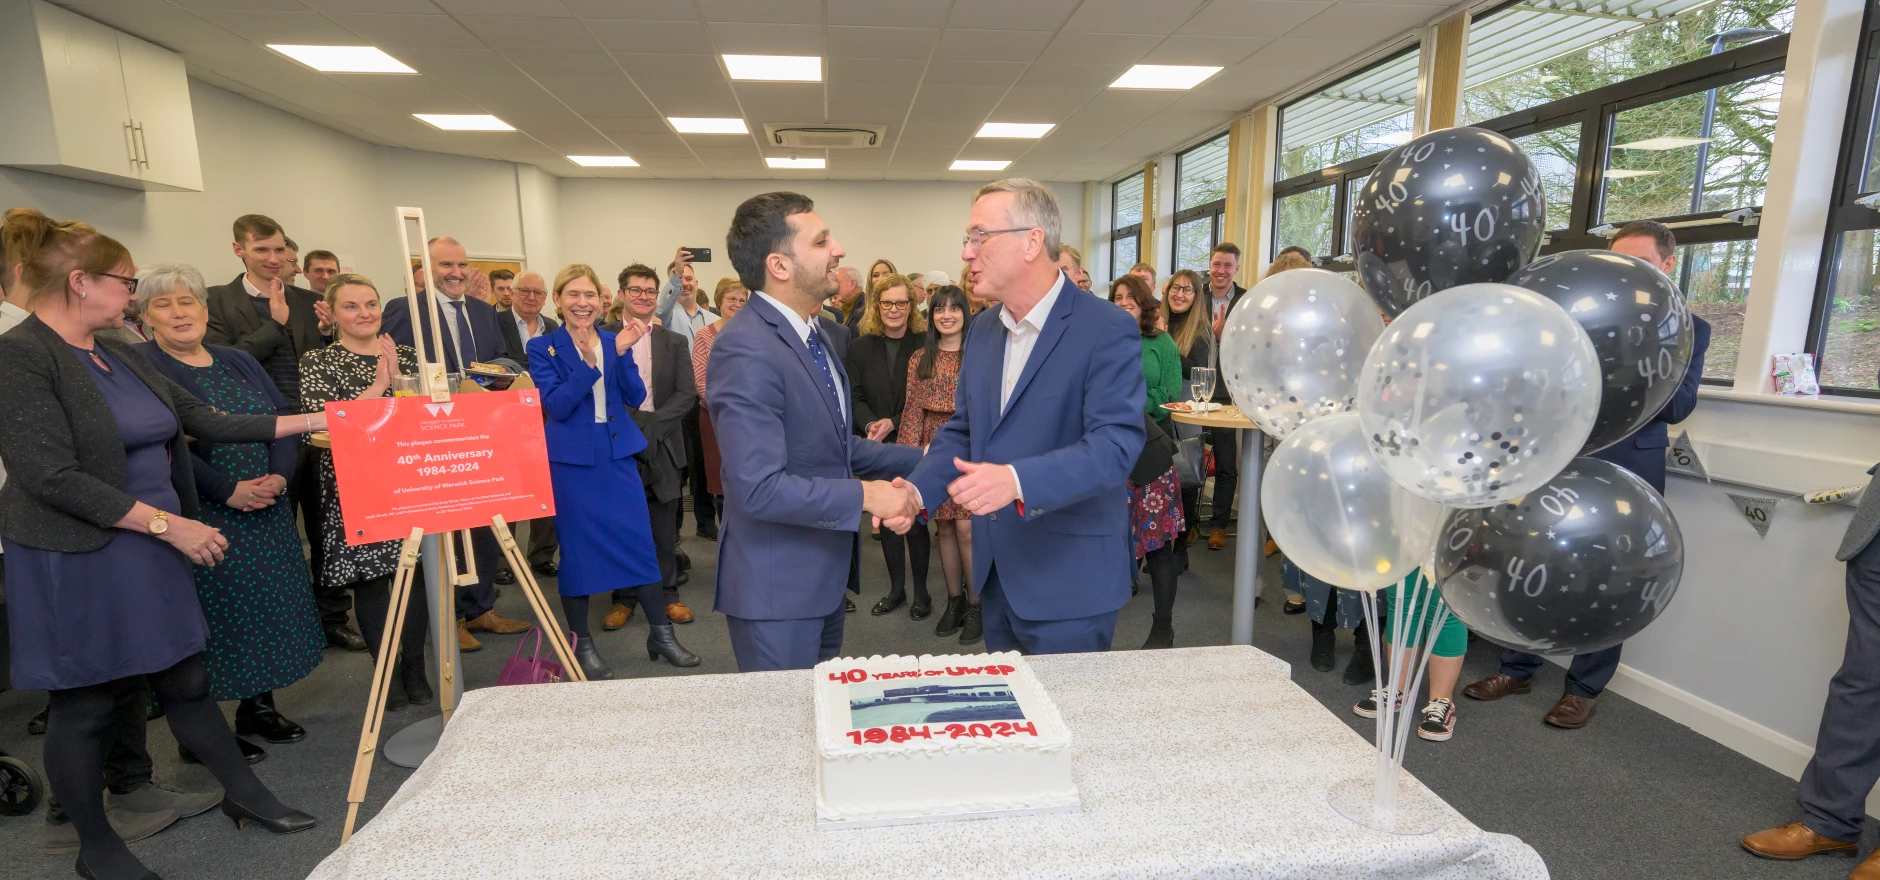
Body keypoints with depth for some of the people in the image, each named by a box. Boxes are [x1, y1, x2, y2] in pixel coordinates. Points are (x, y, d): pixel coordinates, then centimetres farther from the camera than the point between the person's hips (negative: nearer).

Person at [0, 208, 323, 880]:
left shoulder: (118, 354, 8)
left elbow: (205, 421, 12)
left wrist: (314, 421, 10)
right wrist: (170, 524, -21)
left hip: (152, 553, 7)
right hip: (79, 562, -7)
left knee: (186, 681, 16)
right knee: (86, 704, 9)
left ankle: (246, 795, 28)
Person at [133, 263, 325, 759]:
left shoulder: (238, 362, 14)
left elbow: (285, 420, 6)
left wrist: (279, 477, -10)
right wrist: (228, 491, -20)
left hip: (266, 514, 6)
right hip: (202, 520, -6)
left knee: (267, 606, 10)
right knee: (211, 614, 0)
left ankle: (258, 706, 26)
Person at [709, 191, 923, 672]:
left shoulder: (825, 335, 7)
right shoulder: (746, 350, -23)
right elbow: (759, 488, -29)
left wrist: (918, 458, 7)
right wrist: (864, 497, -21)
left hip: (827, 575, 9)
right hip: (777, 588, -9)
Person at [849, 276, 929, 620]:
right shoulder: (862, 347, 5)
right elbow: (854, 395, 2)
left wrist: (894, 423, -17)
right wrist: (870, 424, -16)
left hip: (913, 447, -3)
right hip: (877, 449, 4)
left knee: (915, 520, 2)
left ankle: (920, 591, 19)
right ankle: (896, 588, 27)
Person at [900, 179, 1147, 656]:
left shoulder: (1107, 330, -15)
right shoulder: (983, 330, 8)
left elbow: (1116, 443, -24)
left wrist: (1017, 480, -37)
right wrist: (918, 489, -5)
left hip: (1070, 580, -7)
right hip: (995, 572, 7)